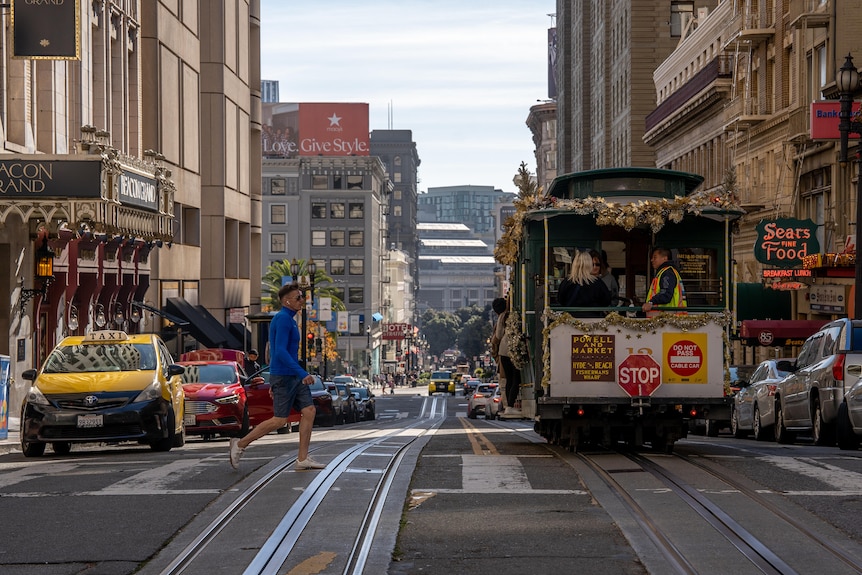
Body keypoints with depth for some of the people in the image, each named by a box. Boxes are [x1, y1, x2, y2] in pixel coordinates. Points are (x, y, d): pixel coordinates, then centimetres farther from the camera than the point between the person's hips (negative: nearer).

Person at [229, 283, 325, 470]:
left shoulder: (289, 320, 16)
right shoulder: (282, 319, -15)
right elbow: (280, 351, -25)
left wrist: (274, 382, 23)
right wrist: (303, 373, -29)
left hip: (293, 377, 10)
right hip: (283, 377, -10)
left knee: (309, 411, 1)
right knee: (279, 420, -6)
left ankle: (303, 459, 1)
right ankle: (240, 444, 6)